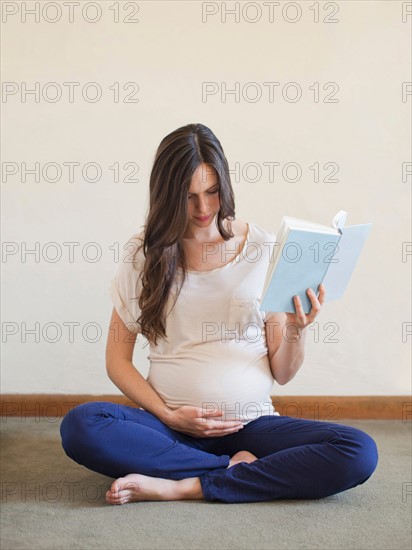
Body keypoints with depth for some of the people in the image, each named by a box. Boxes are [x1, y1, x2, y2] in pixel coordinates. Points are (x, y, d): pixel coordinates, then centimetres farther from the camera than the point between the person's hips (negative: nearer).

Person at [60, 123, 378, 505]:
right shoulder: (144, 252, 4)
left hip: (252, 423, 1)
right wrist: (169, 416, -9)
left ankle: (183, 488, -21)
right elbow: (117, 359, 4)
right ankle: (239, 468, -17)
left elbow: (283, 374, 5)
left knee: (359, 452, -24)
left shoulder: (264, 248, 3)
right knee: (79, 427, -29)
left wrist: (296, 330, -15)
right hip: (171, 425, 0)